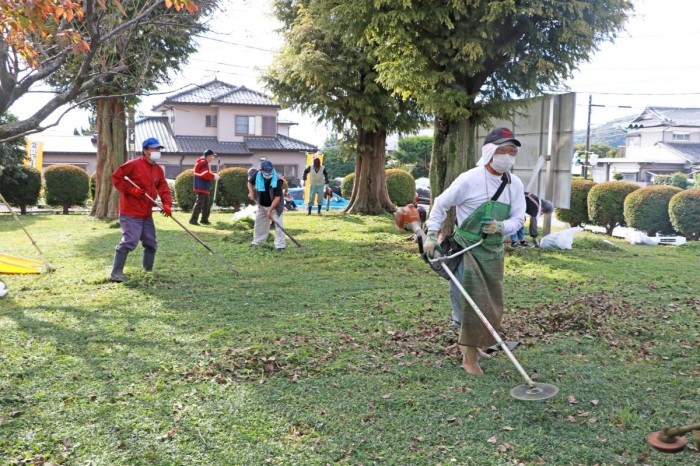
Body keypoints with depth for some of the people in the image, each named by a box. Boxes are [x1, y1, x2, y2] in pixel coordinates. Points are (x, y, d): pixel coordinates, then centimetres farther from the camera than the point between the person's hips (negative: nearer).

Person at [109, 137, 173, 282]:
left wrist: (166, 204, -10)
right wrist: (131, 189, -17)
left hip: (147, 214, 8)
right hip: (130, 213, -8)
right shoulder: (134, 165, -10)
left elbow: (163, 188, 7)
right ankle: (116, 273, -9)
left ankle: (148, 270, 30)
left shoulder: (158, 170, 11)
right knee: (129, 241, -16)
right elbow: (116, 177, -8)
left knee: (151, 243, 13)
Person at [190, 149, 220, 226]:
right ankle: (193, 220, -12)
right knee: (199, 204, -12)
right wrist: (214, 176, -11)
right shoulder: (202, 163, -14)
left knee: (207, 204, 15)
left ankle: (204, 219, 23)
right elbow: (206, 174, -24)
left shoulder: (204, 163, 19)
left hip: (205, 188, 11)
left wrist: (213, 175, 6)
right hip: (201, 187, -11)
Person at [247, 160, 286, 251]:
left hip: (274, 206, -5)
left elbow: (277, 197, -28)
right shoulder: (257, 175, -17)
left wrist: (270, 210, -29)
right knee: (259, 222, 17)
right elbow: (250, 182, 5)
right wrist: (251, 192, -14)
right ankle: (257, 241, 34)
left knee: (278, 223, -11)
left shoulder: (277, 180, -29)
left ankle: (280, 245, -6)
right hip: (261, 205, 5)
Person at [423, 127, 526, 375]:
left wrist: (502, 227, -17)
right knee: (474, 302, -8)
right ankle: (469, 357, 4)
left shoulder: (515, 184, 2)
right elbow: (441, 204, -5)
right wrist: (431, 235, -9)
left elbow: (518, 218, 5)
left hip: (494, 250, 6)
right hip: (467, 247, -6)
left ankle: (469, 343, 32)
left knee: (493, 304, 11)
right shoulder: (469, 179, -14)